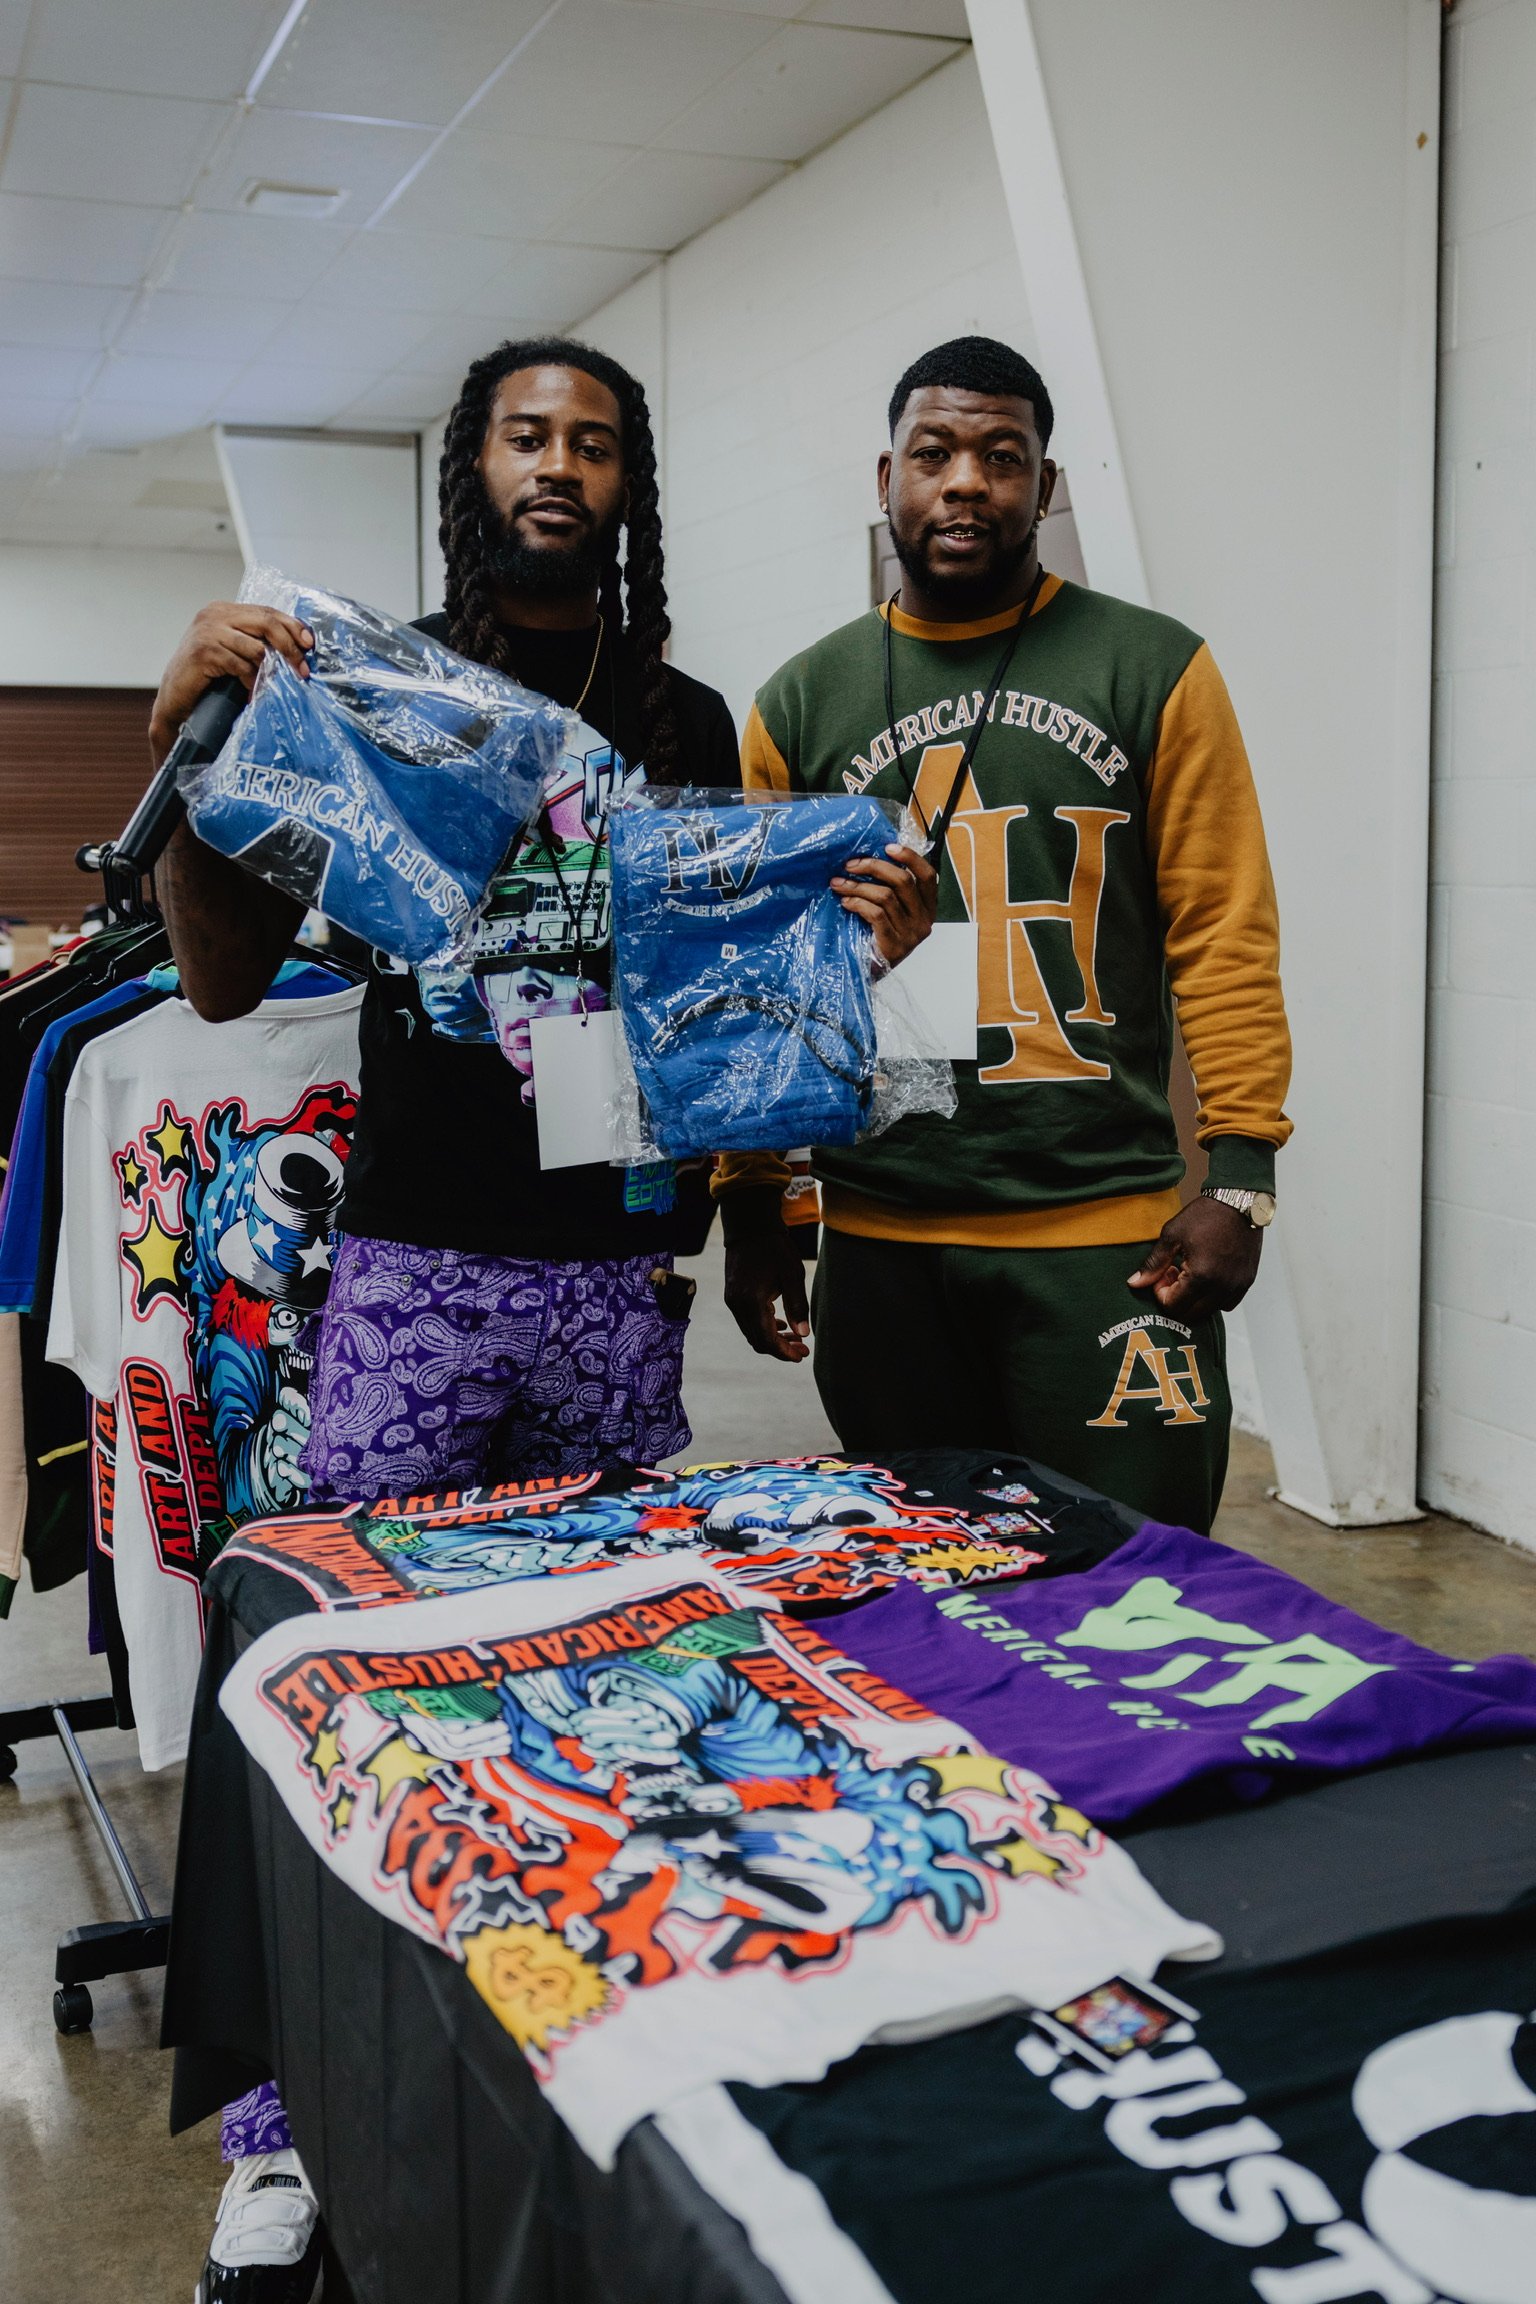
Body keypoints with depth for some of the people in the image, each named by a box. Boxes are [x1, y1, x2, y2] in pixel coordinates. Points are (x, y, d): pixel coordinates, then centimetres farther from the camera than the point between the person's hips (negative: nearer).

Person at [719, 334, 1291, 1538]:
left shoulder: (1155, 671, 2)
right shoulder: (801, 706, 9)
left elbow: (1225, 938, -2)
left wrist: (1239, 1177, -10)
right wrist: (751, 1201, 5)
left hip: (1107, 1229, -2)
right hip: (877, 1239, 3)